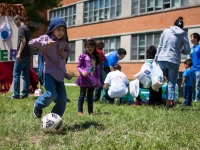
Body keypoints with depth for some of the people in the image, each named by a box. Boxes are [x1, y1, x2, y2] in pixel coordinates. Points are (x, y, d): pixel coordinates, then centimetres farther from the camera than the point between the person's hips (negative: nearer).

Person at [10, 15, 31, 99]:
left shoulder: (21, 28, -9)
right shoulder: (27, 29, 18)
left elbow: (23, 41, -20)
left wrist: (19, 53, -22)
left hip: (22, 55, -9)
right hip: (27, 55, 9)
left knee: (16, 74, -4)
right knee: (25, 74, 8)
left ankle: (16, 94, -4)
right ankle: (25, 93, 10)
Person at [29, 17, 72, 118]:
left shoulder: (64, 42, 10)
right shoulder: (45, 38, -5)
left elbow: (68, 51, 26)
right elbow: (31, 43, -12)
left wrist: (65, 54, 2)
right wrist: (46, 44, -24)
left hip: (60, 74, 6)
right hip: (49, 72, -6)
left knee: (62, 100, 2)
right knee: (51, 94, -23)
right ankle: (38, 106, 11)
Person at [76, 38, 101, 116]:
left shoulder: (95, 57, 14)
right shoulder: (83, 56, -1)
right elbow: (78, 66, -2)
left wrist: (98, 78, 10)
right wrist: (82, 72, -22)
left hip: (93, 79, 5)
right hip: (84, 78, -4)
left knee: (90, 96, 11)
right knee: (82, 95, 2)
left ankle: (90, 111, 17)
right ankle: (80, 111, 8)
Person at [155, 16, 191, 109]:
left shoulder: (166, 31, 7)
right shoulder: (183, 34, 3)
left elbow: (160, 46, 6)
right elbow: (187, 51, 3)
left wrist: (156, 58, 14)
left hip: (162, 60, 2)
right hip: (174, 61, -2)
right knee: (171, 84, 4)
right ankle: (168, 105, 3)